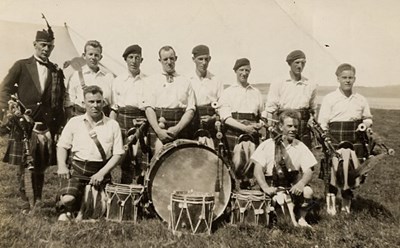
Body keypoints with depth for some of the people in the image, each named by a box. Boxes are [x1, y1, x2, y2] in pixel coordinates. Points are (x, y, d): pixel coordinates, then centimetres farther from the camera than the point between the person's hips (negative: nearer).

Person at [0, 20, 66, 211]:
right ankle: (25, 201, 9)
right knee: (24, 165, -1)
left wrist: (59, 125, 4)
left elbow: (60, 100, 12)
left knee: (41, 166, 6)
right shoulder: (21, 66, 8)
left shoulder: (56, 71, 13)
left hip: (47, 125, 2)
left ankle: (38, 200, 17)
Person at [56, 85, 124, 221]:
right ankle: (68, 210, 15)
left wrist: (102, 173, -11)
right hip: (77, 168, 0)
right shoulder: (74, 122, 7)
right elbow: (62, 146, 11)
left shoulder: (112, 125, 5)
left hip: (101, 170, 1)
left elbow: (117, 154, 1)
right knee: (68, 199, -23)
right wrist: (62, 166, -7)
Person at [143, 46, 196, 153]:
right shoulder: (152, 80, 13)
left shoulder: (185, 82, 14)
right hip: (158, 126, -1)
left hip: (181, 127, 1)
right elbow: (149, 108, 2)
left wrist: (177, 128, -10)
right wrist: (158, 130, -11)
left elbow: (191, 110, 5)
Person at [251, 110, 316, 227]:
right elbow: (258, 170, -6)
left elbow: (308, 171, 0)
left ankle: (302, 218, 0)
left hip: (293, 188, 2)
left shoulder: (301, 147, 8)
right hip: (273, 188, -2)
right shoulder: (268, 145, 1)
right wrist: (266, 188, -22)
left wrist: (301, 183, -22)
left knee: (307, 191, -27)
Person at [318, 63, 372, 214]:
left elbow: (368, 118, 23)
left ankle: (346, 202, 28)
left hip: (355, 142, 3)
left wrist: (365, 124, 1)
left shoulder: (361, 100, 10)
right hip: (335, 141, -3)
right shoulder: (329, 99, -1)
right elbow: (322, 124, -2)